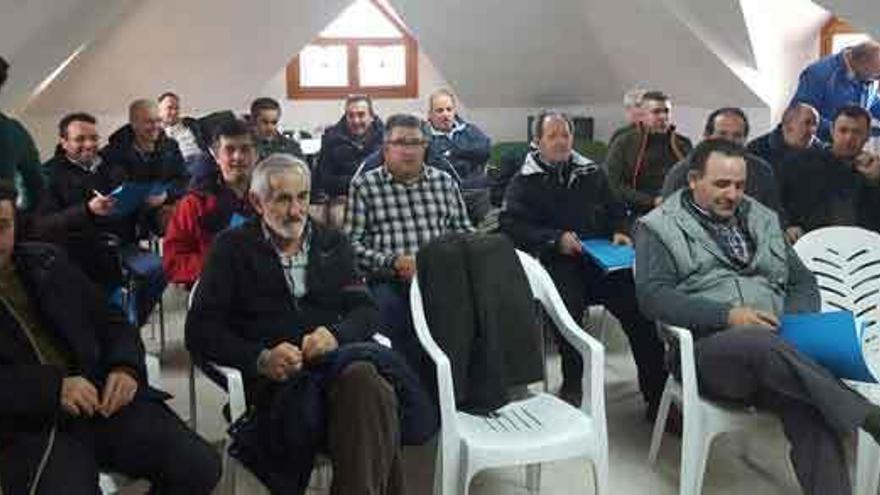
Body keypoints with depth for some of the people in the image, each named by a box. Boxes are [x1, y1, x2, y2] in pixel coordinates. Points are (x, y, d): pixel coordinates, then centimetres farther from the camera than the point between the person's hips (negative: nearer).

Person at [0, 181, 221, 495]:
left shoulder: (47, 261, 16)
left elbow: (114, 323, 19)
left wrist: (126, 368, -2)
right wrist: (53, 387, -21)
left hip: (105, 400, 4)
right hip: (31, 427, -3)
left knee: (201, 467, -14)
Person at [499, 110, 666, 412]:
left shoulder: (591, 173, 25)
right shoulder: (525, 181, 14)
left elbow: (616, 210, 30)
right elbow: (511, 225, 1)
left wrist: (619, 232, 7)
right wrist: (556, 238, -11)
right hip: (556, 260, -3)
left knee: (638, 304, -23)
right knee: (568, 305, -35)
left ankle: (656, 394, -15)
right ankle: (572, 384, -12)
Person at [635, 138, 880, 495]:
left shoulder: (762, 220, 25)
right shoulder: (659, 228, 8)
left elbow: (802, 280, 25)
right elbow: (652, 296, -6)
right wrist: (727, 315, -16)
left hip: (777, 351, 4)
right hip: (707, 349, -4)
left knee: (811, 412, -29)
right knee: (761, 342, -37)